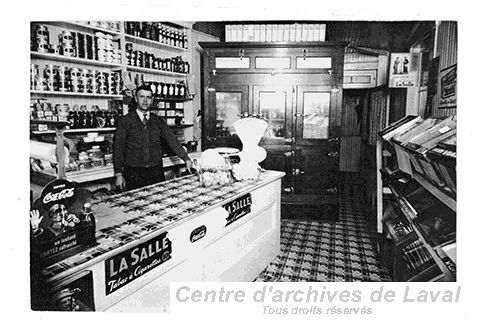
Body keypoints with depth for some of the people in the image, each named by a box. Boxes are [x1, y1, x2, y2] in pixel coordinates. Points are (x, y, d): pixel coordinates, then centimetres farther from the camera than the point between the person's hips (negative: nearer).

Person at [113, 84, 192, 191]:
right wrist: (118, 175, -6)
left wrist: (186, 159, -8)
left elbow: (172, 140, 4)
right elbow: (118, 147, -1)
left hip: (156, 171, 2)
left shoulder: (158, 121, 9)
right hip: (133, 173, -2)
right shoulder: (125, 121, 1)